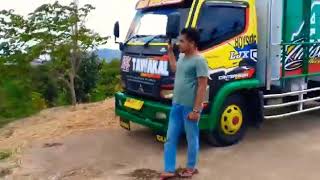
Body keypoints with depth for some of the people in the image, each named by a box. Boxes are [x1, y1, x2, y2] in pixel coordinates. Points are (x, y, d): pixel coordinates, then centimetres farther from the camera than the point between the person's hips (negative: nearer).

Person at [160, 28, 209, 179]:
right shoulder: (182, 57, 10)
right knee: (170, 138, 9)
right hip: (176, 105, 8)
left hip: (190, 107, -8)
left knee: (191, 139, 10)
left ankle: (191, 167, 28)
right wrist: (170, 51, 25)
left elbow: (202, 87, -18)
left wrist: (196, 110, -20)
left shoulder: (199, 61, -15)